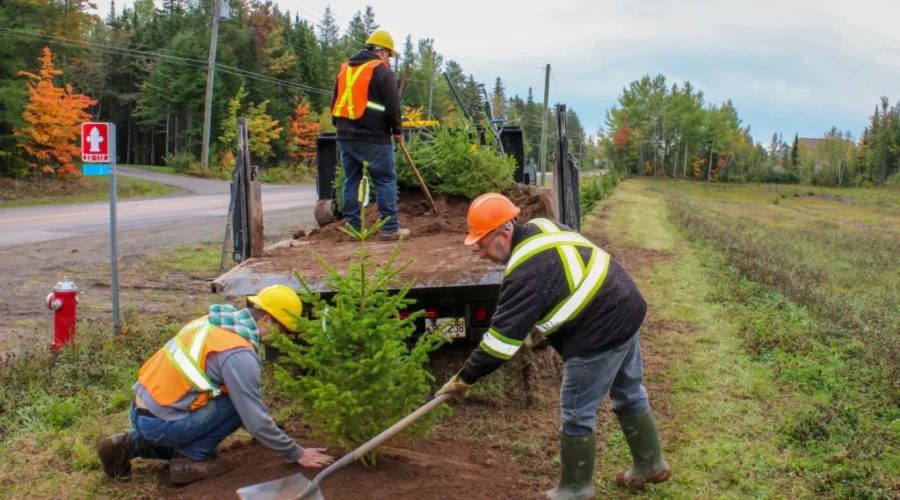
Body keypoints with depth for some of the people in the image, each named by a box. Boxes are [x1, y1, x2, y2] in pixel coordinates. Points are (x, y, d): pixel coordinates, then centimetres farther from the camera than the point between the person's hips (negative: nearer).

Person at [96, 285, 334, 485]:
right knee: (238, 402, -8)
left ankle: (129, 444, 17)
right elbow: (254, 418, -16)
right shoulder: (240, 354, -20)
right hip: (161, 422, -9)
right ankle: (191, 459, -1)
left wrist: (266, 431, 28)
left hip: (141, 412, 9)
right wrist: (296, 454, -4)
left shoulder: (214, 322, 8)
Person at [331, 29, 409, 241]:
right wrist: (397, 130, 3)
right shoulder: (381, 70, -6)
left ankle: (353, 227, 12)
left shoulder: (345, 69, 17)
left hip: (345, 136, 7)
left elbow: (336, 102, 21)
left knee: (351, 180, 11)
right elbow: (392, 105, -9)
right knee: (385, 180, -1)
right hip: (373, 137, -7)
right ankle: (390, 228, -3)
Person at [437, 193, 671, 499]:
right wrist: (542, 330, 13)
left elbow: (503, 334, -24)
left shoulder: (527, 270, -24)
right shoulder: (542, 229, 5)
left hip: (602, 330, -10)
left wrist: (465, 378, -14)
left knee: (576, 413, 4)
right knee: (629, 395, 25)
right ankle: (651, 465, 41)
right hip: (627, 307, 10)